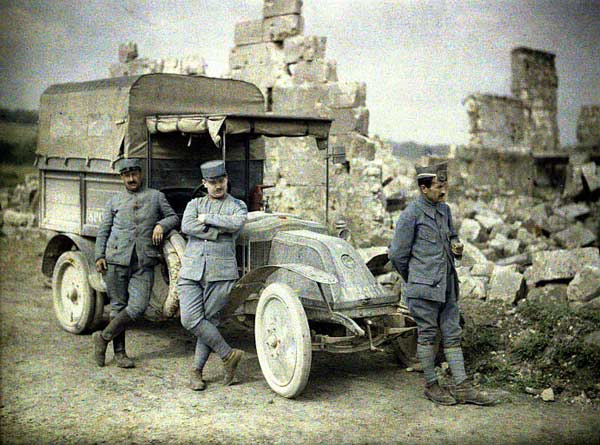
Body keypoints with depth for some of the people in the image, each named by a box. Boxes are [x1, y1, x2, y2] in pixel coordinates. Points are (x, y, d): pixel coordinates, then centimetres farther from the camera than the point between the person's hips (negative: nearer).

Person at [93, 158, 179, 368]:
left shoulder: (156, 196, 13)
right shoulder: (114, 201, 15)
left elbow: (173, 218, 18)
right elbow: (103, 230, 13)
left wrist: (162, 225, -3)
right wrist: (99, 256, 1)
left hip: (144, 264, 0)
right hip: (117, 259, 0)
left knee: (138, 306, -11)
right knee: (118, 305, 2)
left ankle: (104, 337, 6)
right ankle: (119, 352, 13)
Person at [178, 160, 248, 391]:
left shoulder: (237, 206, 11)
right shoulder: (195, 204, 15)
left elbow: (236, 223, -14)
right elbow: (186, 227, -6)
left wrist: (206, 219, -6)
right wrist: (218, 232, -9)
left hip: (221, 273, -2)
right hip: (191, 270, 2)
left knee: (210, 321, -3)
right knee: (190, 320, -9)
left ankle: (196, 371, 13)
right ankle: (229, 355, 4)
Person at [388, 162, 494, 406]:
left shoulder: (444, 209, 12)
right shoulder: (411, 214, -10)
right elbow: (397, 254, -8)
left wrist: (456, 246, 5)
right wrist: (414, 281, 4)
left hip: (447, 285, 7)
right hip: (424, 287, -7)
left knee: (452, 334, 8)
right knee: (427, 335, 4)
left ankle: (462, 387, 12)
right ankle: (431, 385, 16)